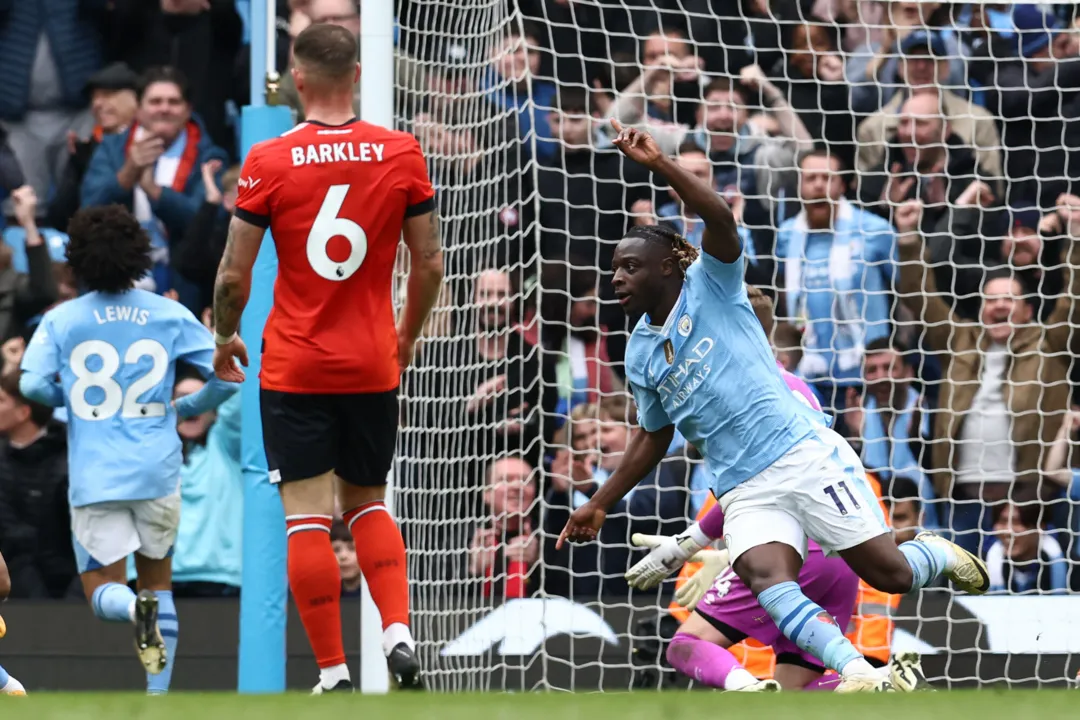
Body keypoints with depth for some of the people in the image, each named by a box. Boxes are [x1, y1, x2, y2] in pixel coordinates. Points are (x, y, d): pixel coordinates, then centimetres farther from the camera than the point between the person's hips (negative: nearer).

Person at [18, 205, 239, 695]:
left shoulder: (61, 321, 0)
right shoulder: (170, 315, 2)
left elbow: (32, 384, -10)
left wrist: (76, 398, 11)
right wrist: (187, 408, 19)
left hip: (94, 478, -1)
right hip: (157, 472, 1)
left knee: (103, 590, 5)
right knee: (158, 579, 17)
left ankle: (134, 607, -31)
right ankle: (158, 696, 10)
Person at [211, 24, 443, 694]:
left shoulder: (268, 162, -9)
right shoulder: (402, 154, -2)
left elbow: (234, 275, -6)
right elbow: (430, 263, 3)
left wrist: (226, 339, 13)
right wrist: (407, 338, 20)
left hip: (294, 368, -3)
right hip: (373, 365, 3)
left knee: (307, 517, 1)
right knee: (368, 503, 19)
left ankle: (333, 672, -3)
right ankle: (399, 632, -1)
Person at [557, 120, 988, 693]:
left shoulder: (708, 285, 2)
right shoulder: (640, 354, 16)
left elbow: (721, 221, -18)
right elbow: (653, 437, 28)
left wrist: (660, 166, -30)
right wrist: (600, 505, 24)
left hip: (806, 456, -4)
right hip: (745, 492, 4)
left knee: (890, 573, -7)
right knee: (768, 583, -28)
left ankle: (940, 554, 28)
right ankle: (858, 674, -39)